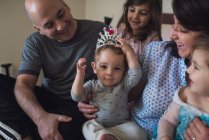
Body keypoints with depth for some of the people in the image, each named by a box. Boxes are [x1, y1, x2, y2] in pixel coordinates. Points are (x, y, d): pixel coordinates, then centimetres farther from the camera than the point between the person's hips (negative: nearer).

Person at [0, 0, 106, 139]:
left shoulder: (100, 31, -11)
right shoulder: (35, 43, -5)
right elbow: (23, 84, -15)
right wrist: (41, 117, -37)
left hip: (80, 104, -3)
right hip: (47, 99, 3)